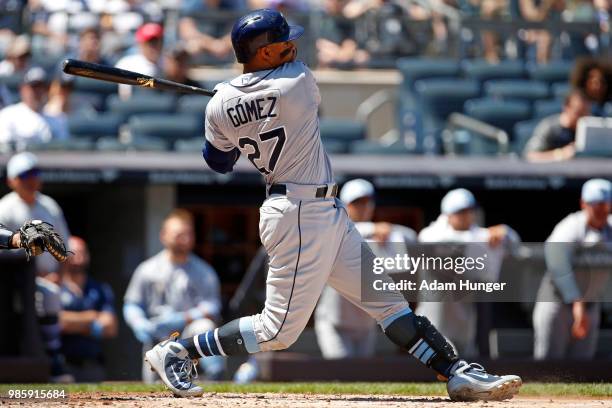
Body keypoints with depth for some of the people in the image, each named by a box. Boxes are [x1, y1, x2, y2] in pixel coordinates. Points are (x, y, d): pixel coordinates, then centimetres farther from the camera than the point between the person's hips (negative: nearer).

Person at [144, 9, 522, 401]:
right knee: (278, 331, -3)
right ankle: (177, 351, 5)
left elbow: (218, 162, 13)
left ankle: (457, 372, 7)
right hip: (301, 217, -9)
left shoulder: (220, 106, -1)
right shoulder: (297, 82, -18)